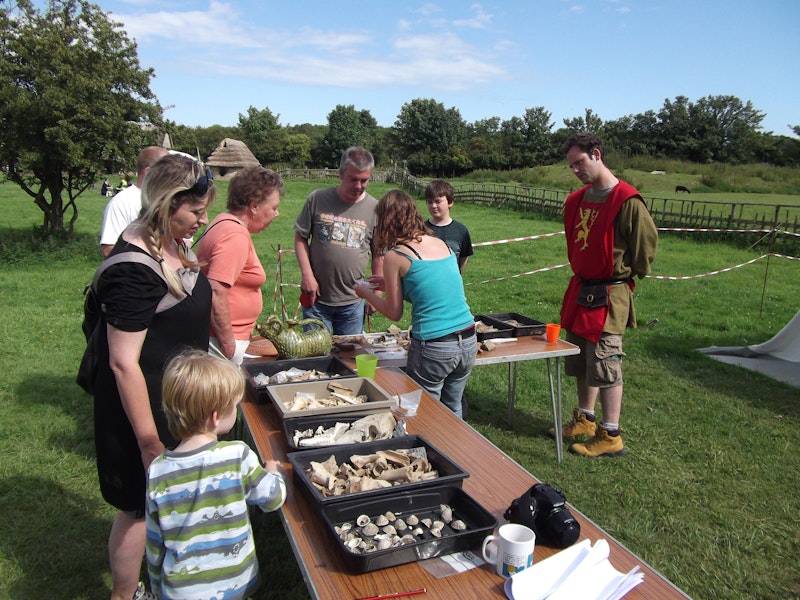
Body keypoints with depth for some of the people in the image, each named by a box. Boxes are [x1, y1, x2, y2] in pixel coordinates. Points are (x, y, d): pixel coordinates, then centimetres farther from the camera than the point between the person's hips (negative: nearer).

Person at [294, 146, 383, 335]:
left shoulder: (374, 208, -2)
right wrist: (307, 274, -8)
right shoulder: (317, 199, -3)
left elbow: (379, 255, 5)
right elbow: (300, 238, 3)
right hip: (316, 298, 0)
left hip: (353, 302, 1)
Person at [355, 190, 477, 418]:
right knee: (452, 411, 22)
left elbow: (394, 313, 1)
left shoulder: (395, 256, -7)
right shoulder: (441, 244, 9)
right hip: (469, 342, 6)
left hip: (433, 348, -6)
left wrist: (367, 293, 18)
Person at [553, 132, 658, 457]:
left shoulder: (626, 201, -17)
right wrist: (581, 277, 16)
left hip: (608, 295, -8)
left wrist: (629, 276, 0)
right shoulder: (578, 200, 9)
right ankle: (585, 420, 33)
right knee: (580, 362, 16)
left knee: (604, 365, -2)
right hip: (580, 290, 8)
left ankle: (610, 437, 10)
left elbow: (647, 243, -11)